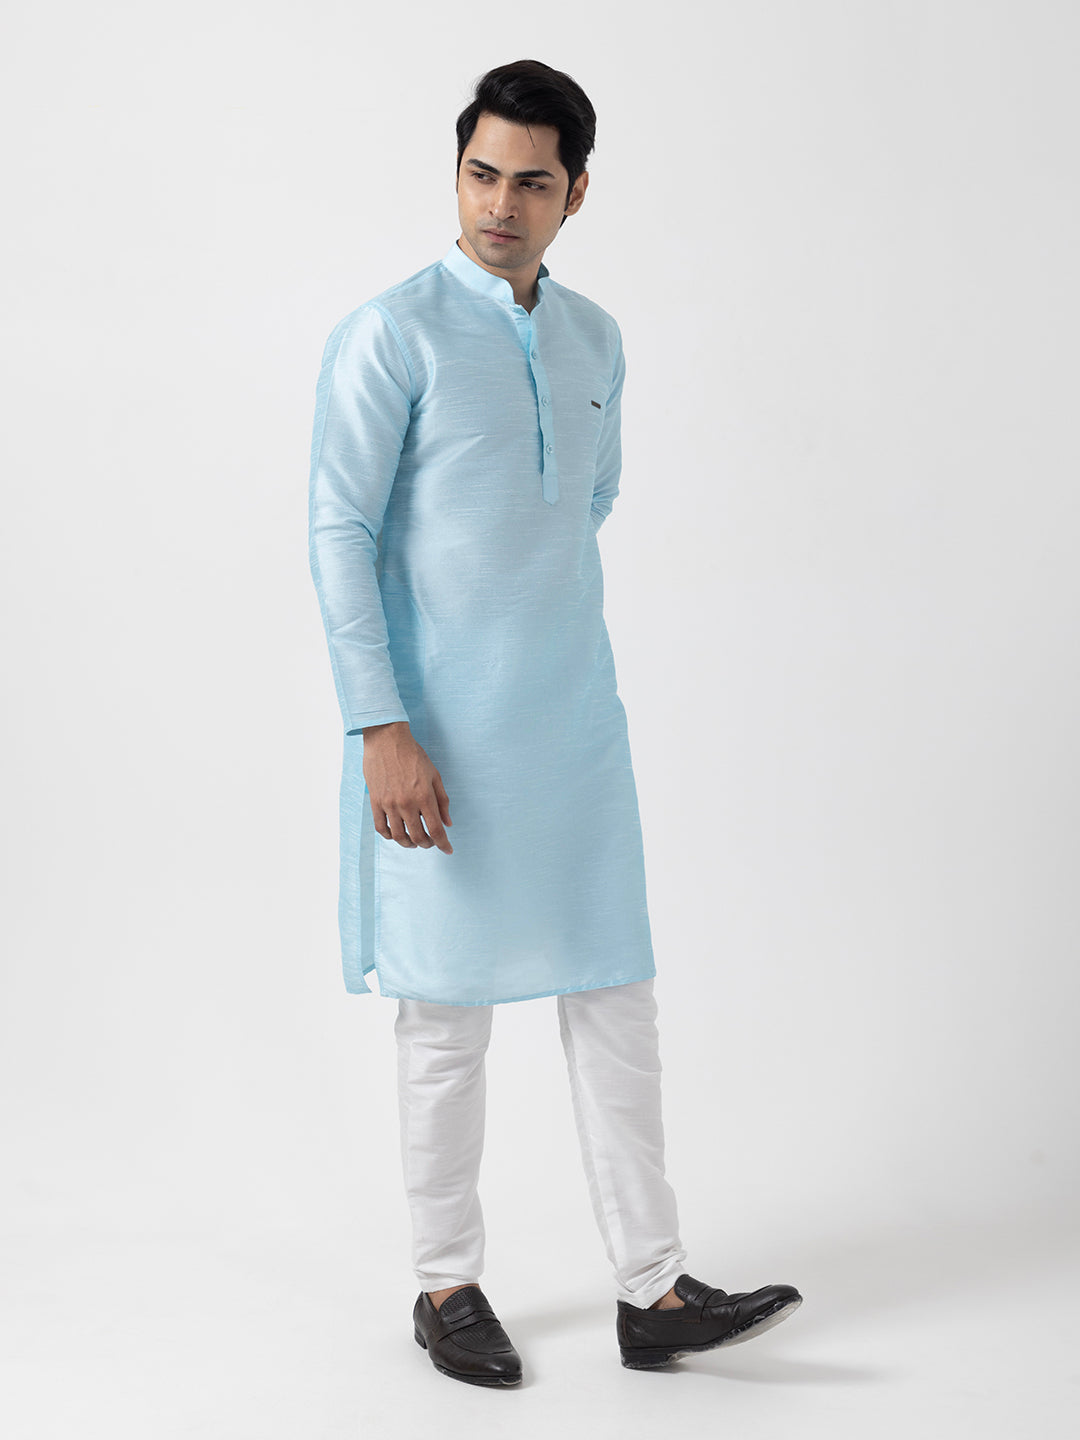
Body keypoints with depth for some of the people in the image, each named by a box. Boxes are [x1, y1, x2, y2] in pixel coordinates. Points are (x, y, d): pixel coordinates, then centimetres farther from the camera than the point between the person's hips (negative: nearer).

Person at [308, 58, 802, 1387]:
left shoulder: (595, 340, 10)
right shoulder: (390, 334, -9)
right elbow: (339, 533, -12)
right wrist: (382, 730, -17)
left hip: (574, 722, 6)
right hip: (443, 738, -5)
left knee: (614, 1000, 6)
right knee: (447, 1016, 5)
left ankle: (653, 1292, 14)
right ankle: (448, 1287, 21)